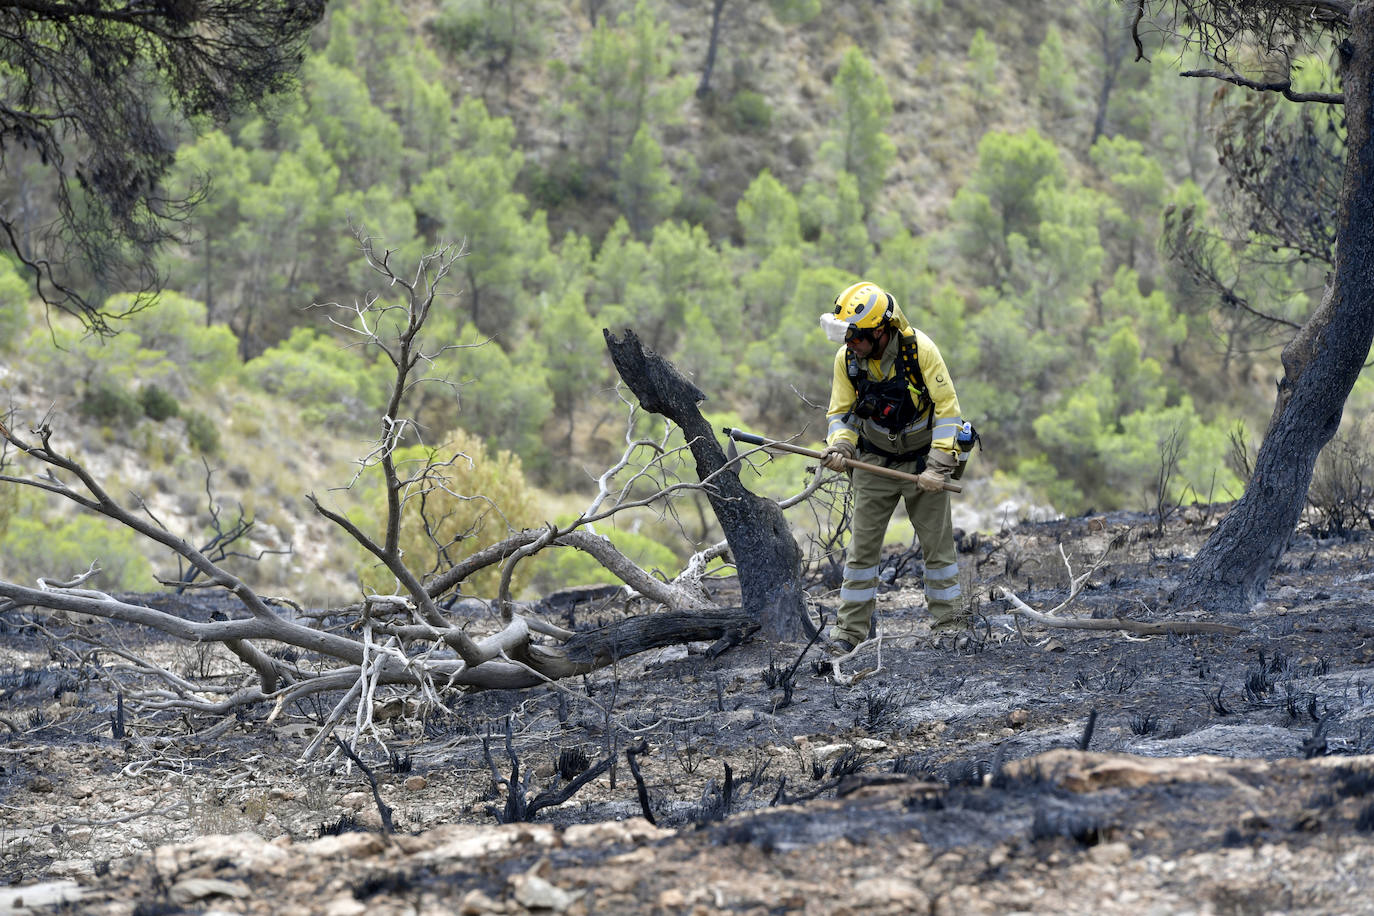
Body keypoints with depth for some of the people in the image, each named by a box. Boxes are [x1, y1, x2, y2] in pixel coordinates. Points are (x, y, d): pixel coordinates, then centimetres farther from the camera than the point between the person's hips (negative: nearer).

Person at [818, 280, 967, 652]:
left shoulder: (920, 350, -21)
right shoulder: (847, 358, -10)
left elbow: (948, 409, -16)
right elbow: (841, 412, 2)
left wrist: (937, 468, -21)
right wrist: (838, 448, -19)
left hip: (922, 458, -3)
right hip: (875, 462, 3)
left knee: (937, 544, -1)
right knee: (862, 545, 0)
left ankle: (950, 624, 9)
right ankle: (851, 629, 5)